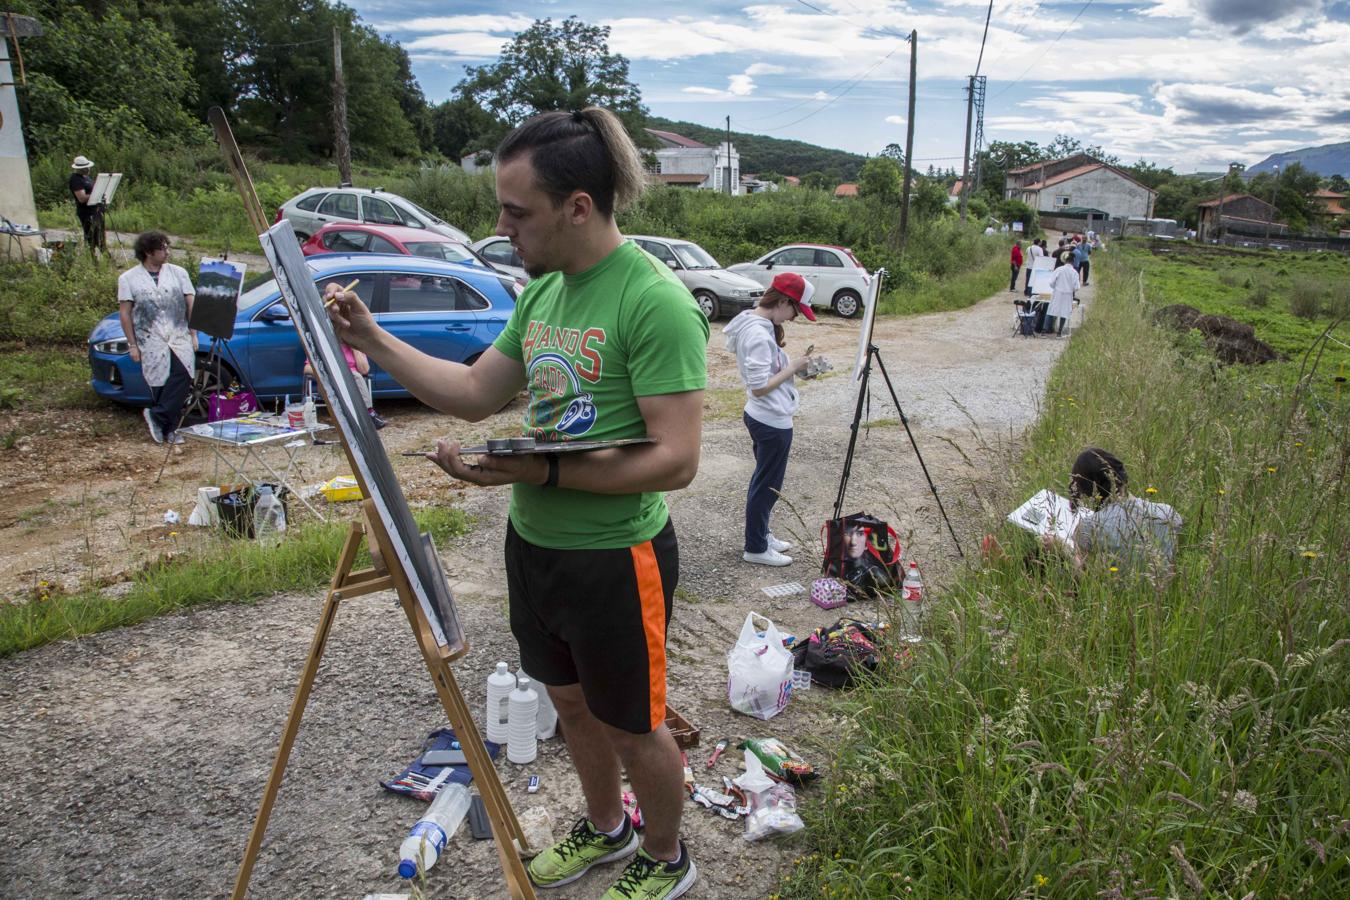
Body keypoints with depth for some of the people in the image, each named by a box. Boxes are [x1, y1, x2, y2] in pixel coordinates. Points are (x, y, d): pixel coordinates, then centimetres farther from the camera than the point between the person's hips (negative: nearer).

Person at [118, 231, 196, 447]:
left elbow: (191, 304, 11)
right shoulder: (128, 279, 7)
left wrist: (193, 334, 5)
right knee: (160, 385, -3)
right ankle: (168, 428, 9)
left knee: (183, 375, -19)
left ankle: (157, 416, -9)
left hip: (180, 336, 1)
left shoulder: (178, 272, 11)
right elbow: (124, 313, 5)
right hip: (151, 340, -1)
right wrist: (132, 344, 0)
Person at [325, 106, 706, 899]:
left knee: (632, 726, 13)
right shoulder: (542, 292, 5)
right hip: (533, 542, 8)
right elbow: (475, 393, 12)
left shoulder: (657, 301, -22)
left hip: (615, 556, -8)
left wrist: (543, 471, -30)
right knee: (571, 702, 25)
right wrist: (372, 340, 5)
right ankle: (606, 828, 51)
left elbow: (676, 461, -25)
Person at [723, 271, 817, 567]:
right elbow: (760, 387, -26)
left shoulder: (756, 324, 6)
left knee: (764, 481, 21)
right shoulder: (759, 334, -25)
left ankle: (761, 535, 36)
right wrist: (793, 368, -17)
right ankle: (756, 548, 19)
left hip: (762, 417, 10)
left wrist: (794, 365, 7)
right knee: (767, 485, 5)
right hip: (773, 422, -10)